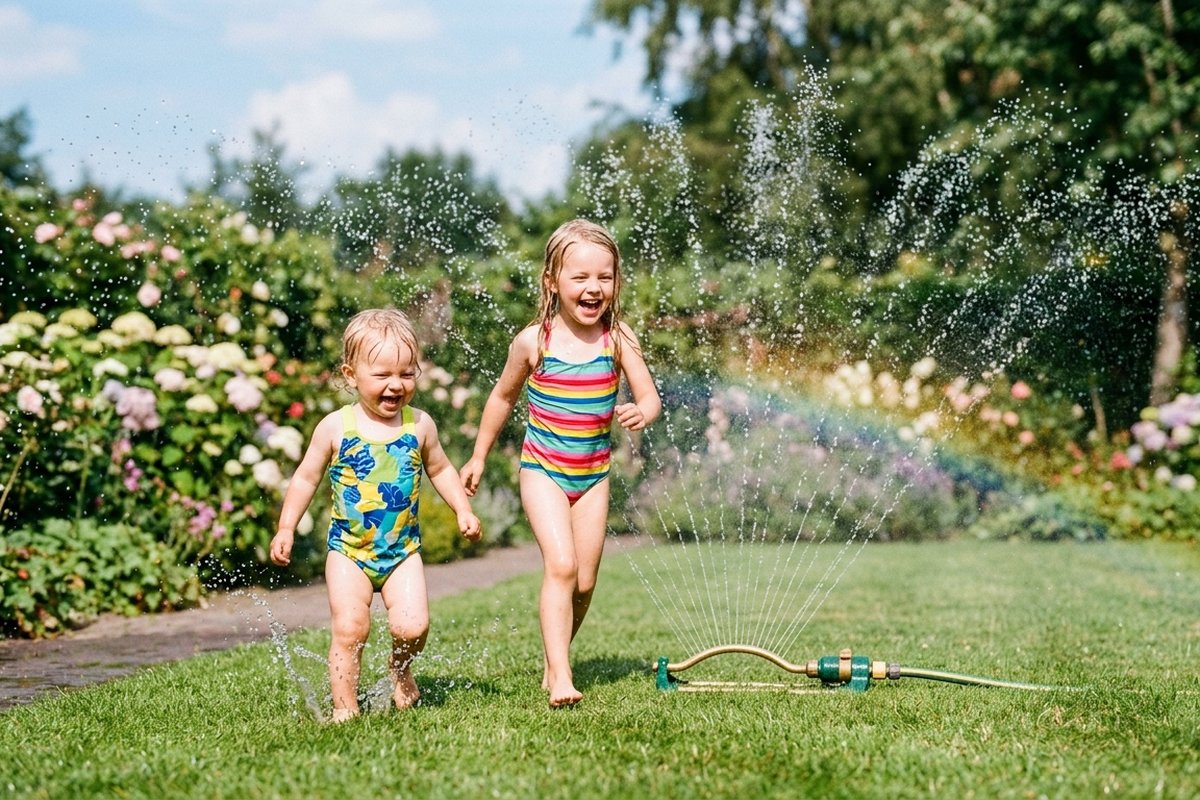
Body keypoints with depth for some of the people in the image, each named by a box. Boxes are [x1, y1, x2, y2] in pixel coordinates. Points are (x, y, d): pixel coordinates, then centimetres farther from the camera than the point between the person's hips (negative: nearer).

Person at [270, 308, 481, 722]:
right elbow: (306, 477, 3)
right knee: (349, 628, -11)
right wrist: (286, 528, 1)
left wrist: (463, 510, 7)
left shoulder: (420, 425, -1)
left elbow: (440, 469, 16)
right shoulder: (335, 428, -8)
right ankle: (345, 707, 3)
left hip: (402, 549, 2)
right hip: (349, 550, -1)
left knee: (412, 626, -12)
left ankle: (400, 667, 20)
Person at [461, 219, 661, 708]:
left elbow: (650, 397, -5)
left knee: (584, 581, 6)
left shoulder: (618, 338, -6)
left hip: (593, 475, 3)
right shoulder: (534, 342, -9)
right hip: (542, 470, -3)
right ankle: (559, 675, -19)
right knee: (560, 565, -18)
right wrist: (479, 456, 14)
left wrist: (641, 413, -30)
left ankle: (553, 661, 27)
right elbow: (504, 397, 7)